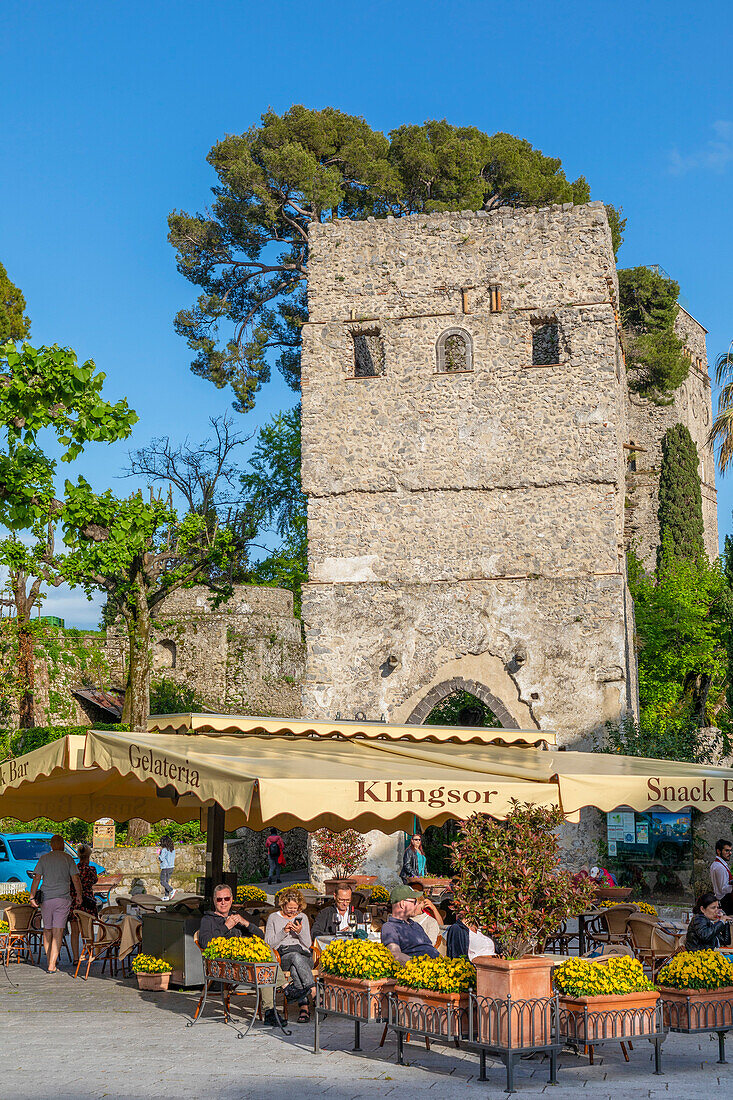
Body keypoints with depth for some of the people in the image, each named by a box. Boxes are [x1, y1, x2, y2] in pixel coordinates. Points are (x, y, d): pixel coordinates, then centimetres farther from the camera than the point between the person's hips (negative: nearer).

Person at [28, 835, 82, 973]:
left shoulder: (44, 859, 5)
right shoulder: (68, 858, 1)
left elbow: (37, 878, 0)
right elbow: (75, 879, -2)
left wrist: (32, 896, 5)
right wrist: (79, 896, 9)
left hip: (46, 899, 2)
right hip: (62, 899, -2)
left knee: (47, 930, 15)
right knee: (58, 933, -3)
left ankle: (50, 960, 20)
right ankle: (52, 965, -9)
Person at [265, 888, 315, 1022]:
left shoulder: (302, 917, 17)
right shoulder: (273, 918, 13)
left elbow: (308, 944, 12)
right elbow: (268, 943, 5)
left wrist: (300, 932, -9)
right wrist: (284, 932, -8)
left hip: (303, 955, 1)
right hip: (282, 957, -1)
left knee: (294, 966, -37)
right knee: (295, 956, -38)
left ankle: (304, 1007, -48)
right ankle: (312, 988, -47)